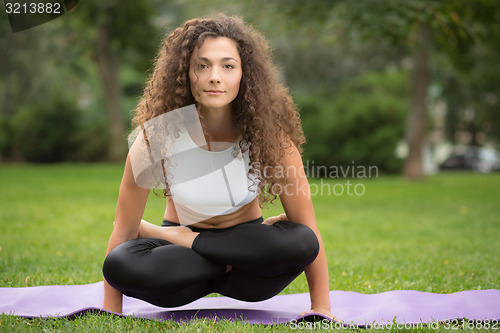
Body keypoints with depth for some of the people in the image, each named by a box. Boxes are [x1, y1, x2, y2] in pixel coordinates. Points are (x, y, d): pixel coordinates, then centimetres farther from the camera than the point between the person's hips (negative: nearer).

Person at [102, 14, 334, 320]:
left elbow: (307, 226, -15)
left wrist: (321, 307, -18)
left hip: (248, 245, 1)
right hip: (178, 245, -1)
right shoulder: (159, 134, -19)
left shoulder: (268, 132, -19)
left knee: (301, 241, -32)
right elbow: (124, 229, -14)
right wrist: (110, 313, -15)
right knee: (120, 265, -32)